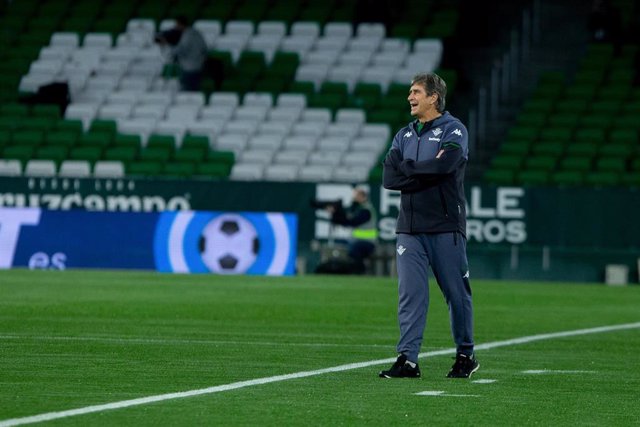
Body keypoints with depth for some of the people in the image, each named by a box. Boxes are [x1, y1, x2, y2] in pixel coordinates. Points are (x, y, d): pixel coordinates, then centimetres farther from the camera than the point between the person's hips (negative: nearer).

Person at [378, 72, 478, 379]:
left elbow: (445, 163, -21)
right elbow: (389, 177, 3)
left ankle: (466, 356, 16)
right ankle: (407, 359, -7)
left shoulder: (453, 130, -1)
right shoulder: (404, 135, 16)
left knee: (457, 293, 3)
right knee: (410, 294, -4)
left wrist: (407, 168, -8)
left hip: (445, 227, -4)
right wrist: (427, 173, -11)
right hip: (409, 228, 4)